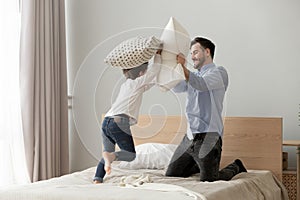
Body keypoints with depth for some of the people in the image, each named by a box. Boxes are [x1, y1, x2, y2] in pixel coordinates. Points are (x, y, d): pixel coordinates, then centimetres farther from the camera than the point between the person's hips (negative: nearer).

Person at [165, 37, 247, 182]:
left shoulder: (219, 72, -4)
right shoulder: (195, 75, 20)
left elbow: (201, 85, -24)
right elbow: (177, 88, 2)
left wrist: (183, 67, -34)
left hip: (208, 136, -8)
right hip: (190, 136, 8)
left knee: (208, 180, -7)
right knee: (171, 174, 8)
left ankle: (235, 167, 22)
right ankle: (201, 165, 32)